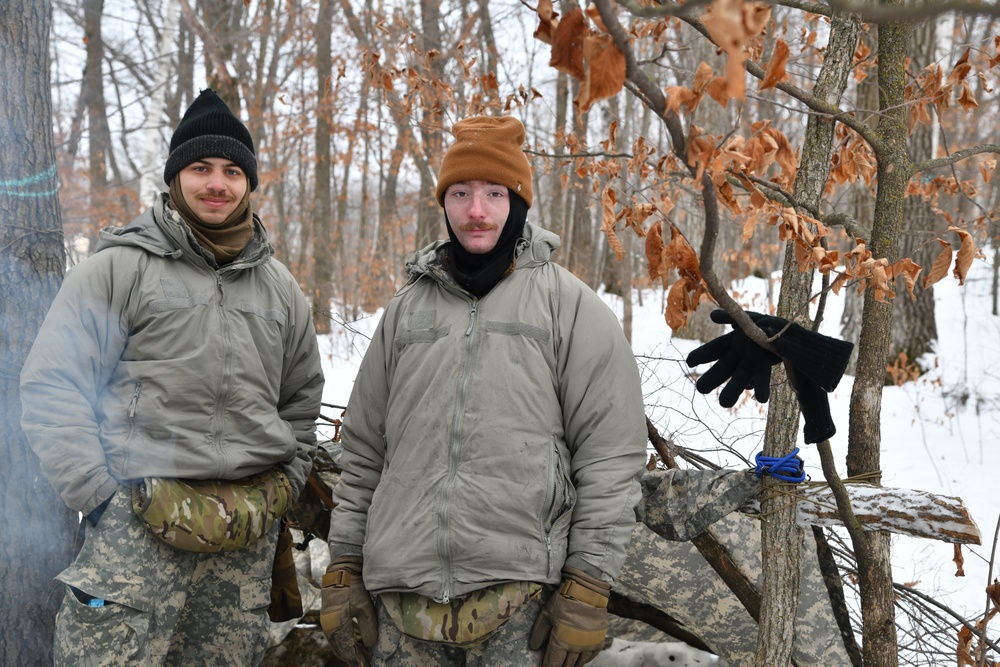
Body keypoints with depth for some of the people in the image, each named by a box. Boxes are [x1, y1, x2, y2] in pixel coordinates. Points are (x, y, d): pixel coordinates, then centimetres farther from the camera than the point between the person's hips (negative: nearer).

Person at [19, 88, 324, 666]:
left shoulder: (279, 287, 15)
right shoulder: (116, 270, 0)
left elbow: (302, 399, 24)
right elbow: (53, 390, -3)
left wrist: (287, 481, 12)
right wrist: (102, 498, -9)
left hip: (250, 535, 4)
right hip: (141, 524, -4)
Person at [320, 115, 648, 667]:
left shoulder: (570, 305, 2)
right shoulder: (406, 310, 15)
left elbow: (610, 455, -2)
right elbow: (363, 452, 18)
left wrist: (588, 587, -7)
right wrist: (343, 569, 13)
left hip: (521, 596, -3)